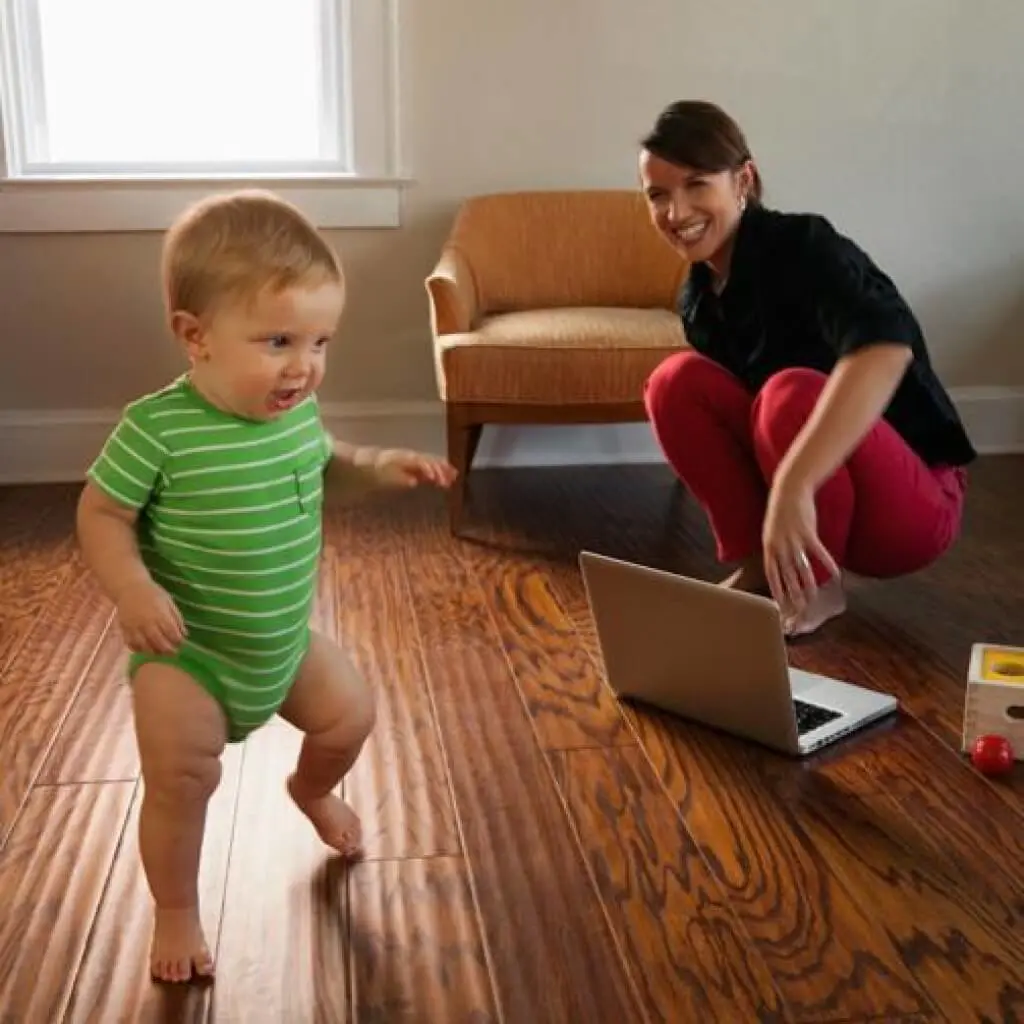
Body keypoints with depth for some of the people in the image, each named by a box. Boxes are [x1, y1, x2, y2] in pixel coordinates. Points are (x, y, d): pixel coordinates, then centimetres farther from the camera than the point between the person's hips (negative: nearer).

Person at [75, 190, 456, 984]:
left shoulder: (300, 411, -8)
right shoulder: (158, 428, -27)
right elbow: (101, 513, -17)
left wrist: (380, 467, -5)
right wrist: (131, 588, -34)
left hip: (286, 640, 6)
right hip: (186, 649, -6)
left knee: (351, 716, 17)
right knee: (182, 780, -6)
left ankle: (312, 791, 52)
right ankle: (176, 913, 22)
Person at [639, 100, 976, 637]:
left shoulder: (803, 245, -21)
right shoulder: (697, 299, 1)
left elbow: (888, 346, -41)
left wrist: (794, 484, -51)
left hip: (912, 502, -6)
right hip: (795, 502, 6)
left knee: (791, 392, -34)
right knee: (678, 379, -12)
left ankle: (817, 587, -11)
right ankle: (756, 566, -3)